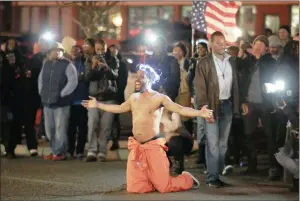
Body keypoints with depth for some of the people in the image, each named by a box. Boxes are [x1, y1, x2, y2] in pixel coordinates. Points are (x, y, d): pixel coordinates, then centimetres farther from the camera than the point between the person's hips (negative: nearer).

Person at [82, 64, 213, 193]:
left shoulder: (159, 98, -6)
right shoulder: (134, 97, 13)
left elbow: (180, 109, -15)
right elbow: (119, 108, 29)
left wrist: (200, 113, -30)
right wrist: (98, 105, 30)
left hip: (153, 146, -5)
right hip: (136, 147, 5)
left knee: (163, 187, -9)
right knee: (134, 188, -3)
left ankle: (187, 179, 23)